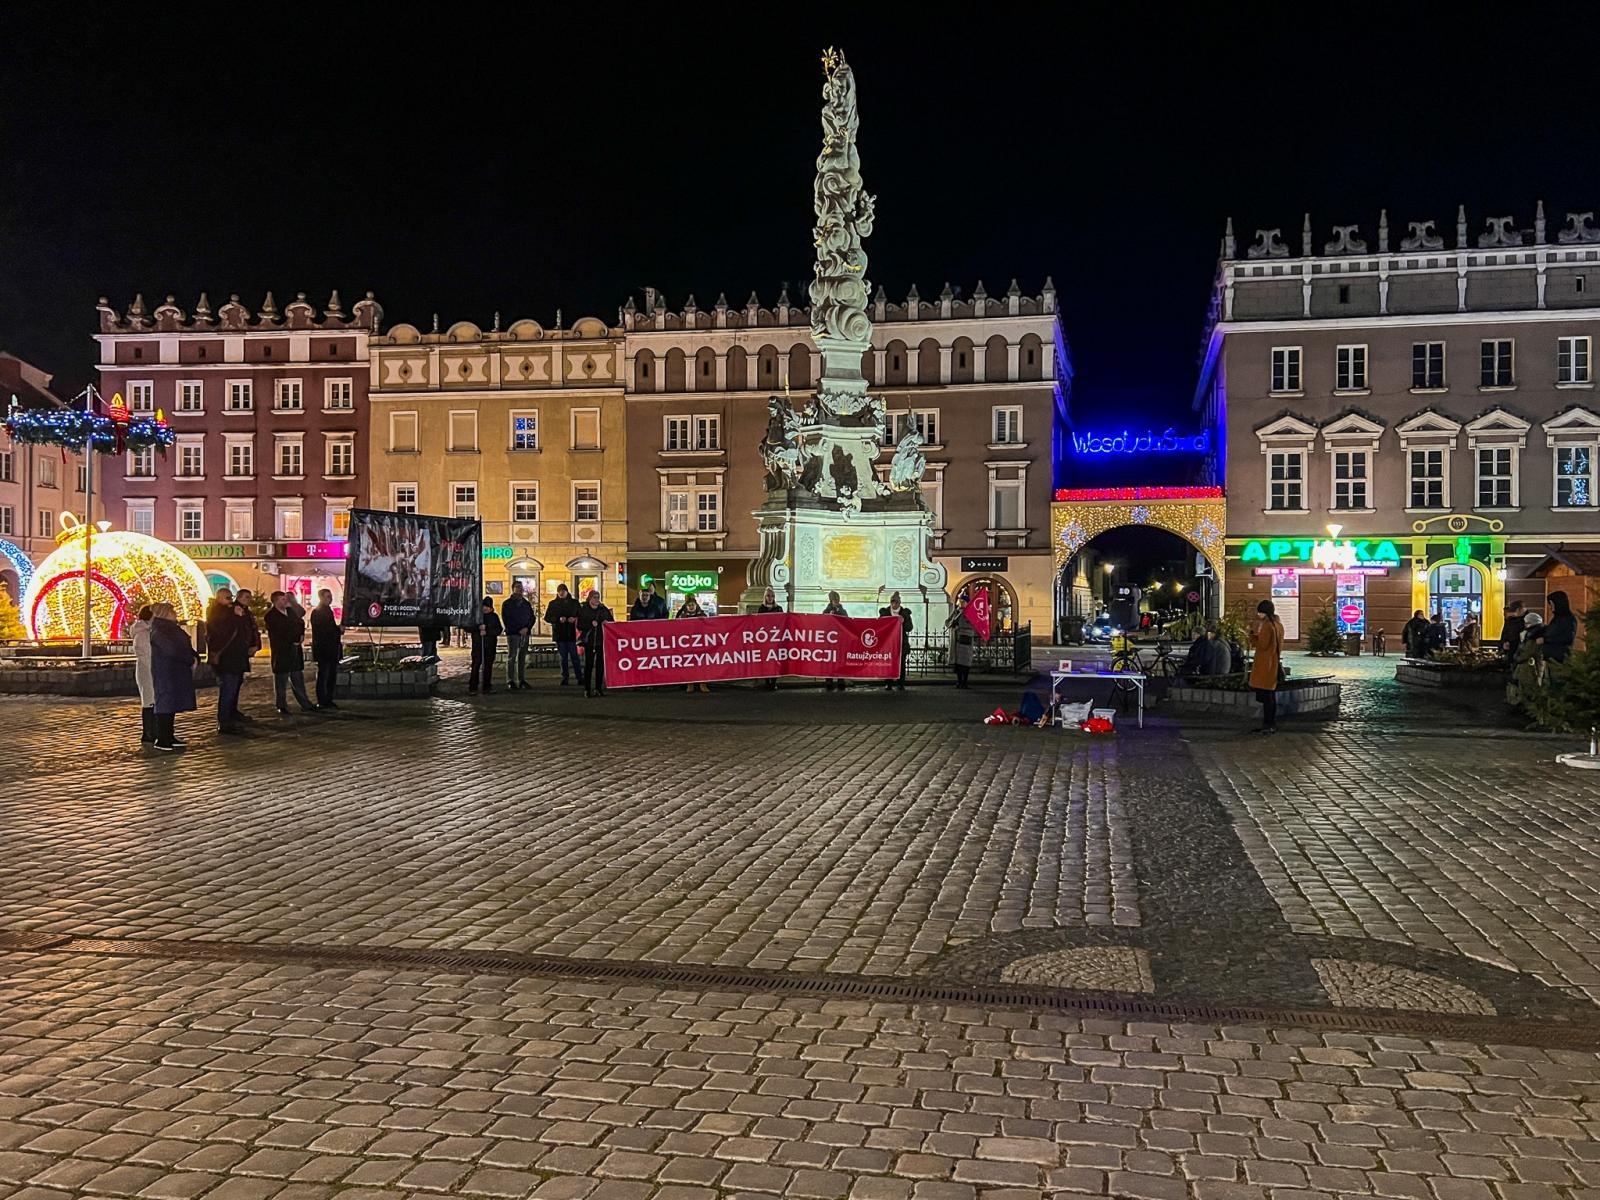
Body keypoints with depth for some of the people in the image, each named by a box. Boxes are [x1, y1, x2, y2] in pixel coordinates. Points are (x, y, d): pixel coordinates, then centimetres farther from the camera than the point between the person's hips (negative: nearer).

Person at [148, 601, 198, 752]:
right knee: (165, 703, -8)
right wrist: (191, 658, -14)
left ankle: (169, 736, 17)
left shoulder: (171, 628, 17)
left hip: (176, 673, 10)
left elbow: (185, 647, 18)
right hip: (165, 673, -10)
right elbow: (173, 649, -24)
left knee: (173, 704, 11)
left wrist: (193, 656, -1)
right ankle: (161, 740, -6)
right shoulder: (158, 631, -14)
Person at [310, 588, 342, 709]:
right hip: (322, 650, -8)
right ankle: (322, 702, -1)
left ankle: (329, 700, 16)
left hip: (332, 649, 8)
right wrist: (338, 629, -18)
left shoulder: (328, 611, 17)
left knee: (332, 675, 9)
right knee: (323, 675, -5)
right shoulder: (316, 612, -9)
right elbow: (319, 631, -17)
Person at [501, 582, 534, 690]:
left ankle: (522, 680, 8)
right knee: (511, 657, -6)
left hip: (525, 633, 4)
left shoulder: (526, 603, 18)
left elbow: (532, 617, 14)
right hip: (513, 634, -4)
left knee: (522, 658, 5)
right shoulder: (507, 604, 3)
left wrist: (527, 628, -5)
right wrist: (518, 630, -12)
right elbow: (505, 620, -4)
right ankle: (510, 681, -5)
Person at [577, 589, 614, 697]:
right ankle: (587, 689, 1)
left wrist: (606, 623, -8)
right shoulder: (583, 610, 2)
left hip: (602, 641, 3)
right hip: (589, 641, -3)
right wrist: (591, 624, -14)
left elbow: (612, 622, 13)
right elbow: (580, 626, -2)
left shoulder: (604, 609, 9)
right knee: (589, 665, -4)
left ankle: (598, 688, 12)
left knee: (600, 664, 4)